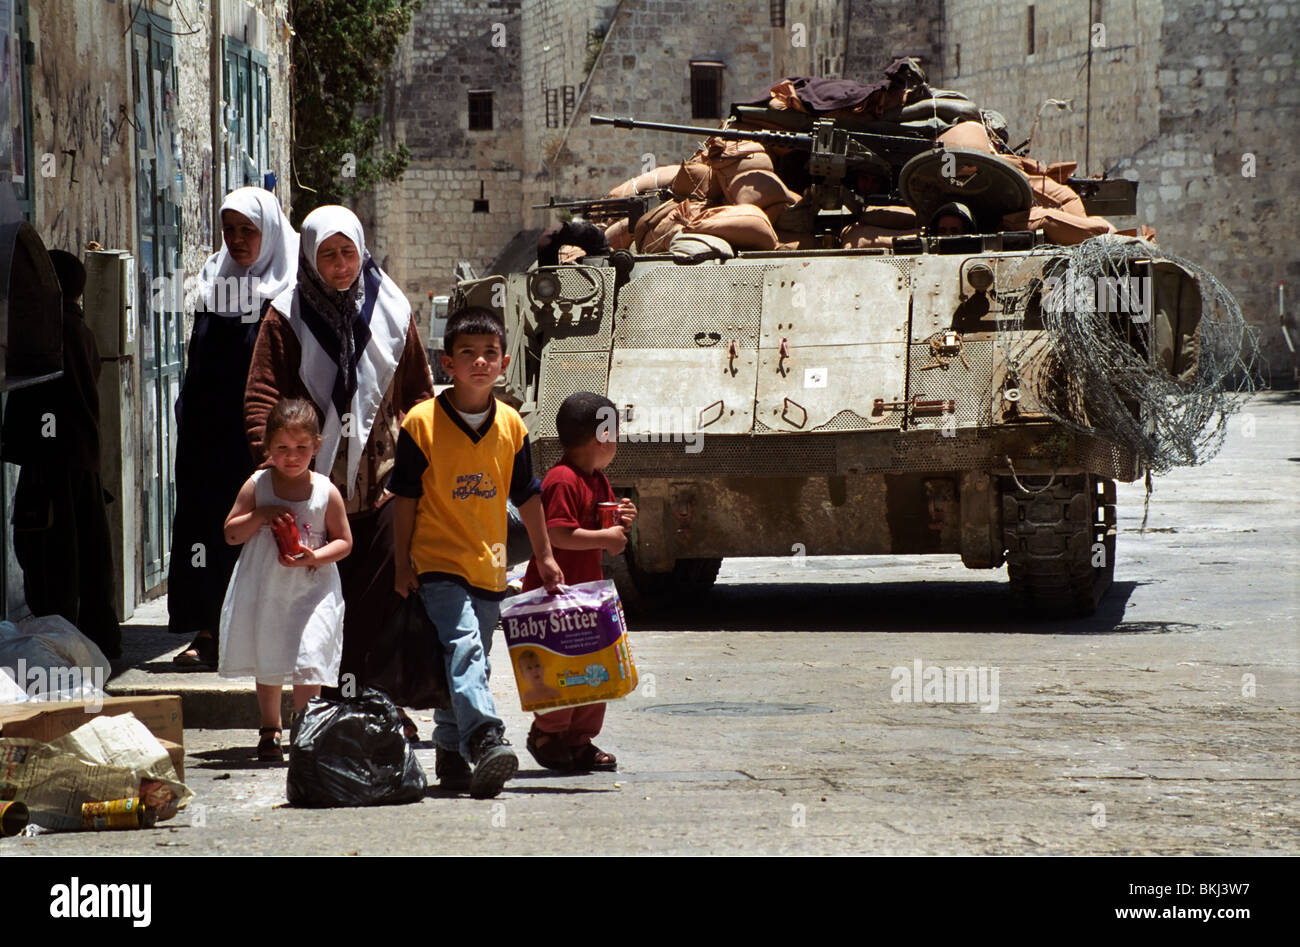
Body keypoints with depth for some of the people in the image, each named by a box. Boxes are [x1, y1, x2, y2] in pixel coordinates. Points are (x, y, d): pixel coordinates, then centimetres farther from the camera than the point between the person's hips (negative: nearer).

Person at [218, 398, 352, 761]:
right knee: (266, 664, 14)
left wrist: (314, 556, -17)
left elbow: (343, 541, 1)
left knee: (307, 666, -12)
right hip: (263, 591, 2)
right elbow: (231, 534, -1)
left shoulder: (326, 492, -4)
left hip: (311, 591, -2)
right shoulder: (257, 486, -1)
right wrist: (261, 516, -17)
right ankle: (270, 731, 31)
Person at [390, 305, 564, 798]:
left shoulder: (511, 426, 4)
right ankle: (485, 739, -34)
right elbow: (405, 498, -2)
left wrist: (544, 556, 16)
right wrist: (402, 565, -2)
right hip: (439, 562, -5)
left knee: (470, 660, 10)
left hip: (489, 566, 5)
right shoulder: (421, 423, -6)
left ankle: (450, 754, 20)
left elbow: (527, 496, 14)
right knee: (463, 647, -22)